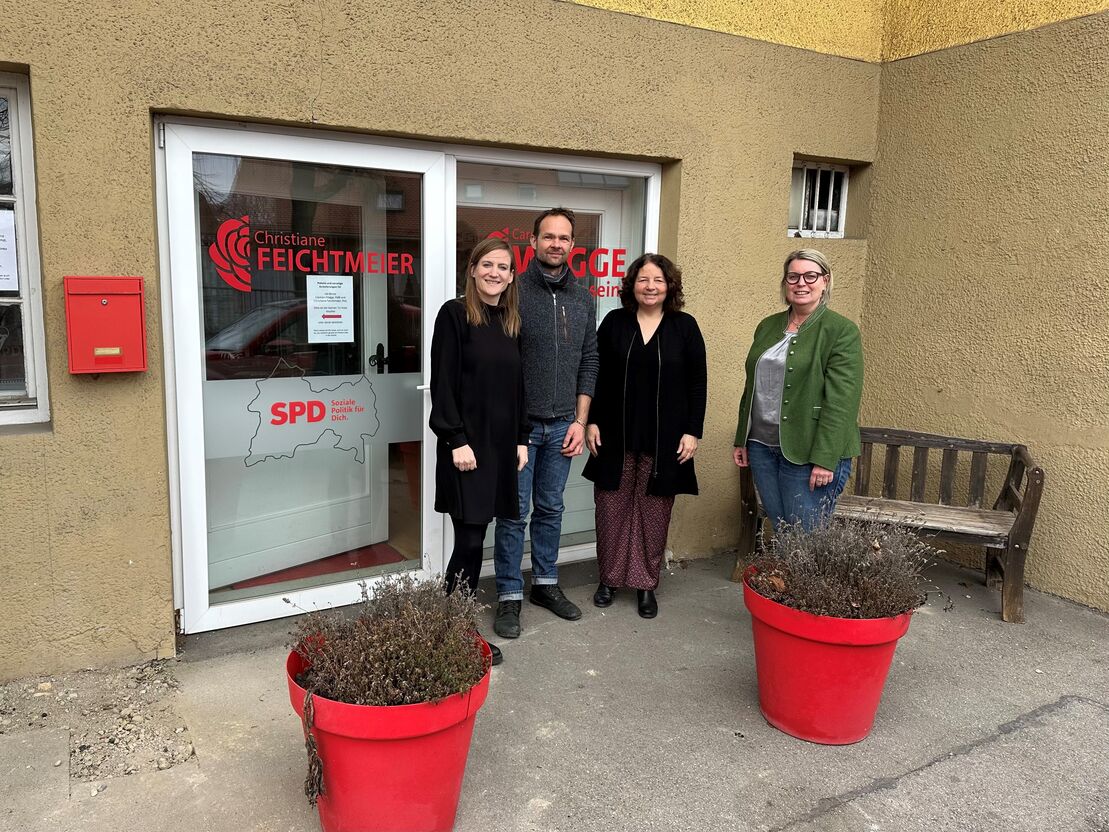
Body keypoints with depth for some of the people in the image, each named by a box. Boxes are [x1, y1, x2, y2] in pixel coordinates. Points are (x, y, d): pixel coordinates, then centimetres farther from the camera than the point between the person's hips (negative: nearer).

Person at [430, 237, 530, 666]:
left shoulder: (512, 323, 13)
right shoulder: (454, 314, -6)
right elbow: (443, 384, -11)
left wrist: (521, 439, 10)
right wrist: (456, 440, -16)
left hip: (501, 444, 6)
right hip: (465, 444, -6)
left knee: (473, 540, 10)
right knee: (470, 540, -5)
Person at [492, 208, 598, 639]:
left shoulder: (583, 298, 8)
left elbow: (589, 362, 10)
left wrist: (580, 421, 4)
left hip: (562, 425, 4)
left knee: (550, 509, 15)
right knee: (514, 513, 3)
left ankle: (546, 583, 29)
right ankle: (510, 595, 16)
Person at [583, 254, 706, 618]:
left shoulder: (685, 326, 1)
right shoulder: (614, 322, 4)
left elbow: (697, 383, 1)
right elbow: (597, 377, 6)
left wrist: (692, 432, -4)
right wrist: (592, 422, 0)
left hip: (665, 440, -1)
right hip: (616, 437, 1)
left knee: (654, 512, 6)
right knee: (612, 507, 7)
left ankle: (647, 584, 20)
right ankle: (609, 578, 24)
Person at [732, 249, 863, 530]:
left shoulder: (842, 332, -7)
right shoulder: (767, 327, 13)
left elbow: (841, 401, -14)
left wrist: (825, 459, -20)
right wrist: (741, 440, 16)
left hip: (807, 453, -5)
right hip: (761, 445, 6)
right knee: (779, 530, 11)